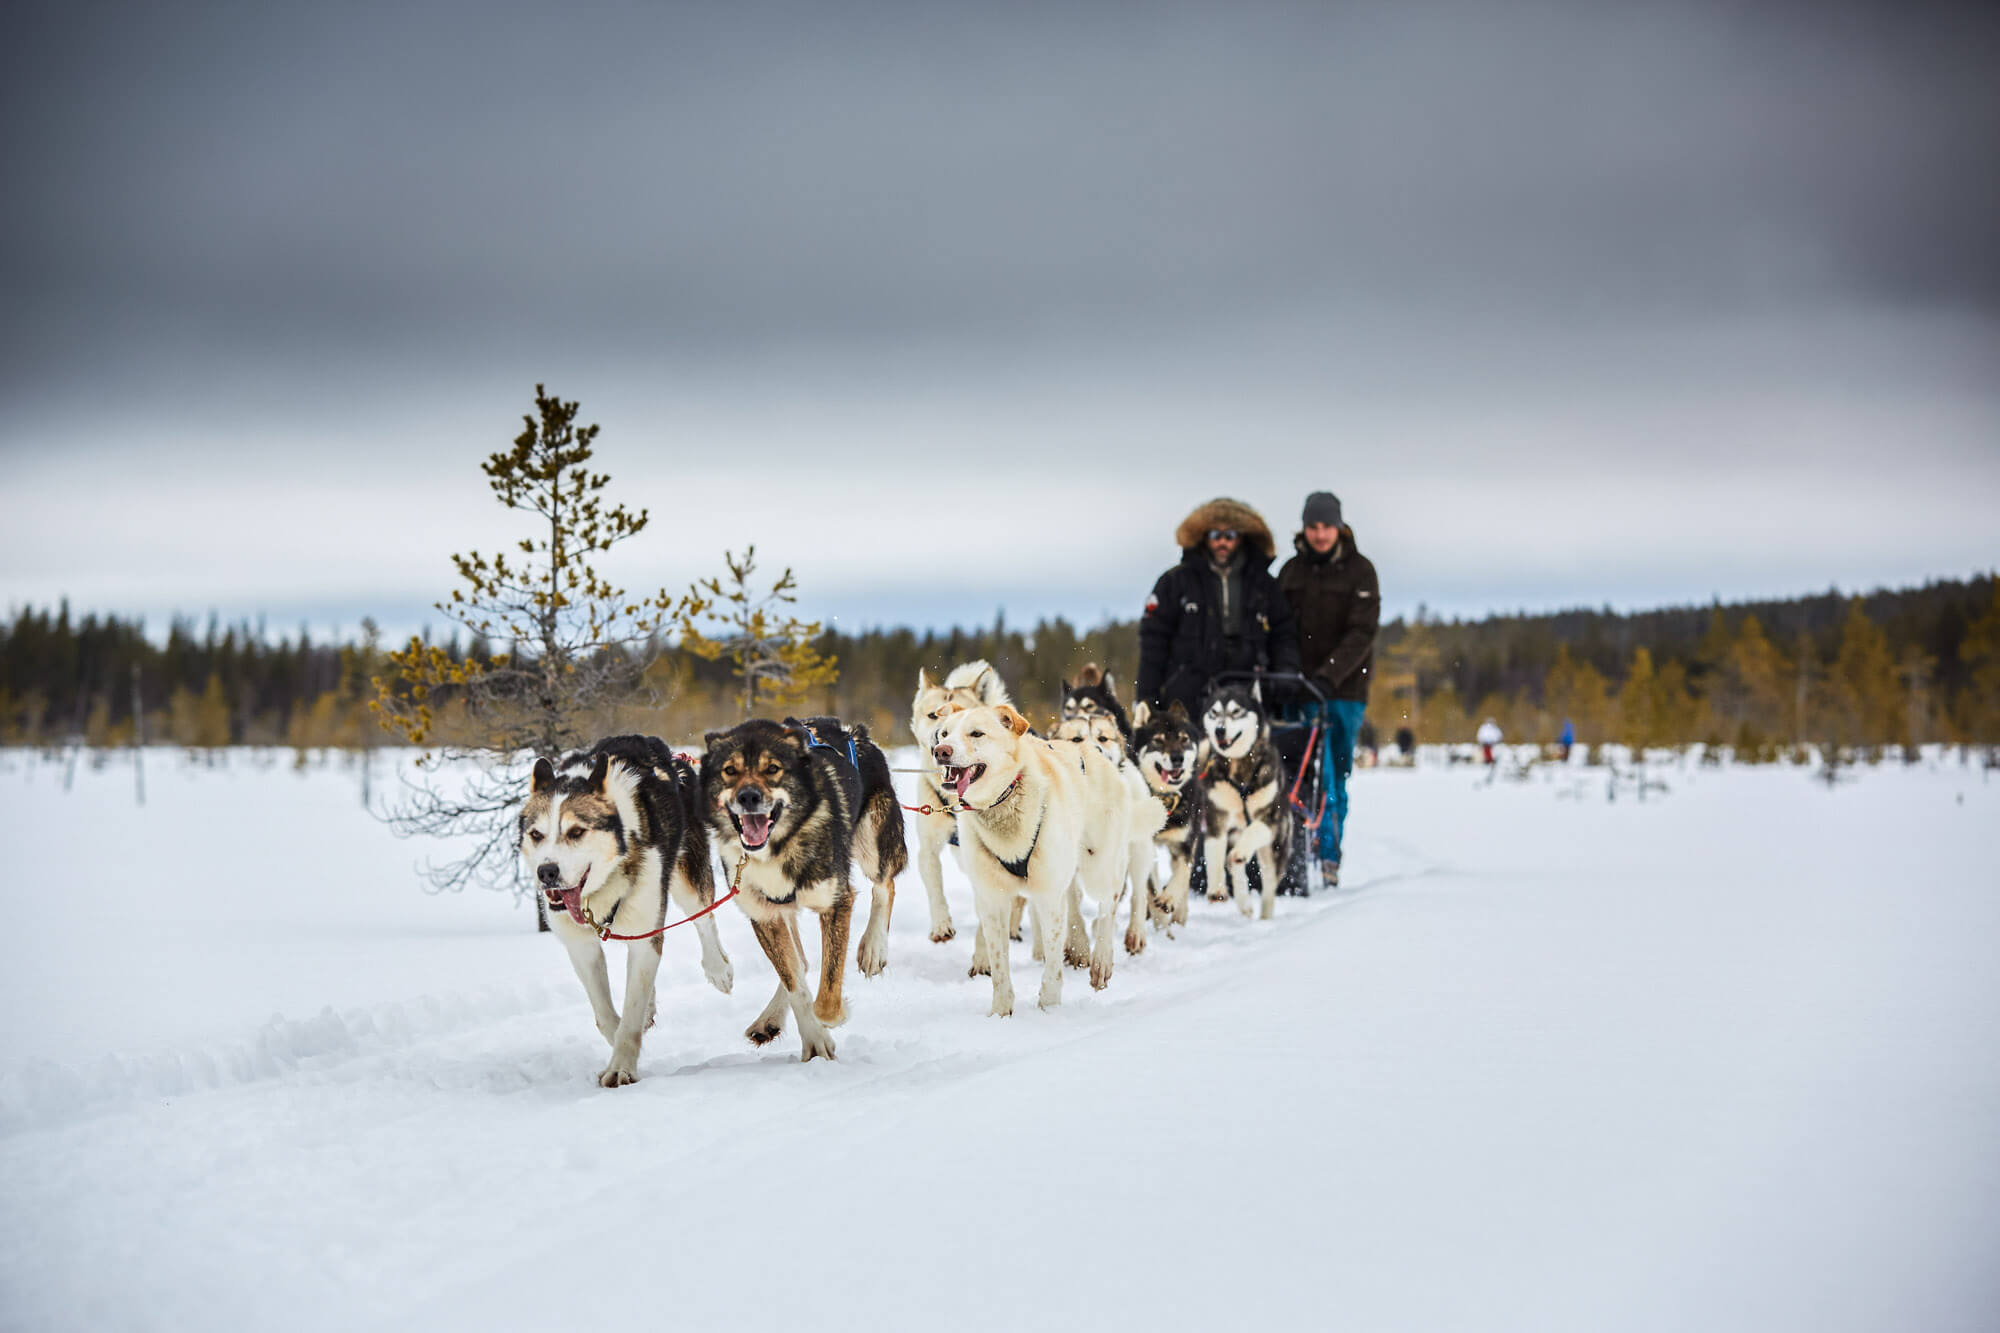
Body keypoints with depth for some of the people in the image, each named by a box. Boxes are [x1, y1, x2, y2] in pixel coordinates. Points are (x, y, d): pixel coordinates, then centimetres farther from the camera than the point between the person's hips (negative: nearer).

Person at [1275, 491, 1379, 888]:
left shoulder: (1359, 570, -2)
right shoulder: (1292, 571, 9)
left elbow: (1362, 632, -11)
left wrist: (1330, 674, -22)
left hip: (1345, 687, -2)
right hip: (1302, 685, 2)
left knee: (1338, 774, 0)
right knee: (1317, 771, -7)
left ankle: (1330, 859, 4)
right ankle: (1327, 854, -3)